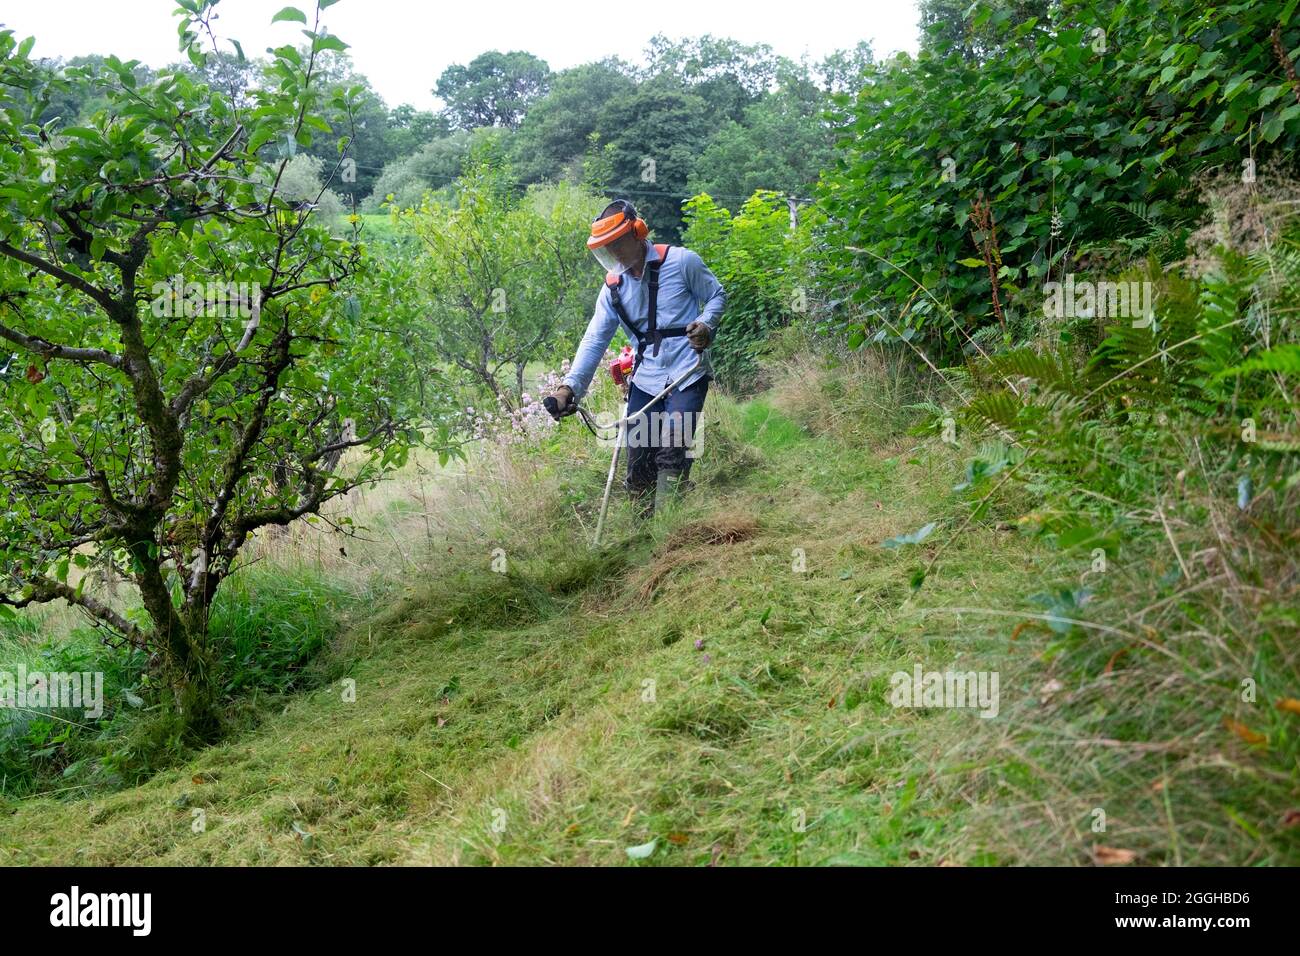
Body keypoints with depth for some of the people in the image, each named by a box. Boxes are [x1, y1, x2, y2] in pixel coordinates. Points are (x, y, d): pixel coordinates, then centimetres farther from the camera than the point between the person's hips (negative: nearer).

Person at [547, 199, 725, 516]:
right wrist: (570, 386, -10)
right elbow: (594, 340, 2)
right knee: (638, 464, 2)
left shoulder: (681, 261, -5)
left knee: (672, 453, -18)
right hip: (645, 379, 5)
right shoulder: (613, 286, 6)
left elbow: (717, 295, 6)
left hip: (687, 374, -4)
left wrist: (705, 324, -16)